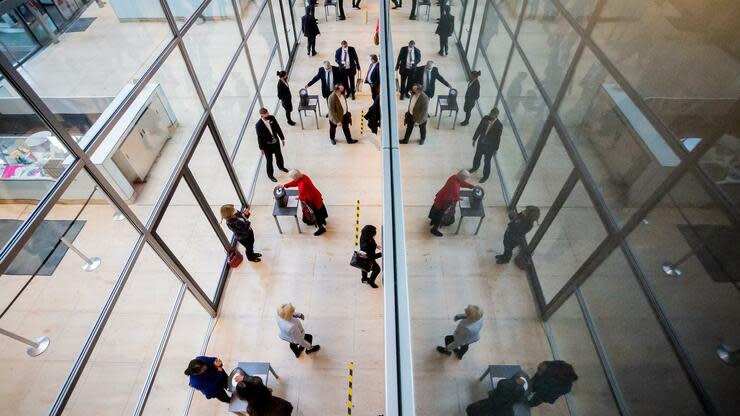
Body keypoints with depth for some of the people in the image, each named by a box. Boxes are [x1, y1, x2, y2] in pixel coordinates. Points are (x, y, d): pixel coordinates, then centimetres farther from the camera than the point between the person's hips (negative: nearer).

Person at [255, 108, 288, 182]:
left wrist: (282, 138, 8)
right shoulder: (258, 125, -25)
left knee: (279, 155, 25)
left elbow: (278, 128, 2)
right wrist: (261, 148, -9)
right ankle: (270, 175, 32)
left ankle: (281, 166, 55)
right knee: (269, 160, 11)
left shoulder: (272, 118, -11)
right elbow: (259, 137, -16)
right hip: (267, 145, -5)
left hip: (276, 141, 5)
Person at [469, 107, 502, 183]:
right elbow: (479, 129, 0)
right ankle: (475, 167, 55)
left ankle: (485, 176, 34)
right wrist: (474, 139, 7)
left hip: (490, 146, -4)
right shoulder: (485, 118, -14)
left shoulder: (499, 125, -24)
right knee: (477, 157, 25)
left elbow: (498, 138, -13)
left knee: (487, 162, 12)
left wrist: (495, 149, -6)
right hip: (481, 142, 4)